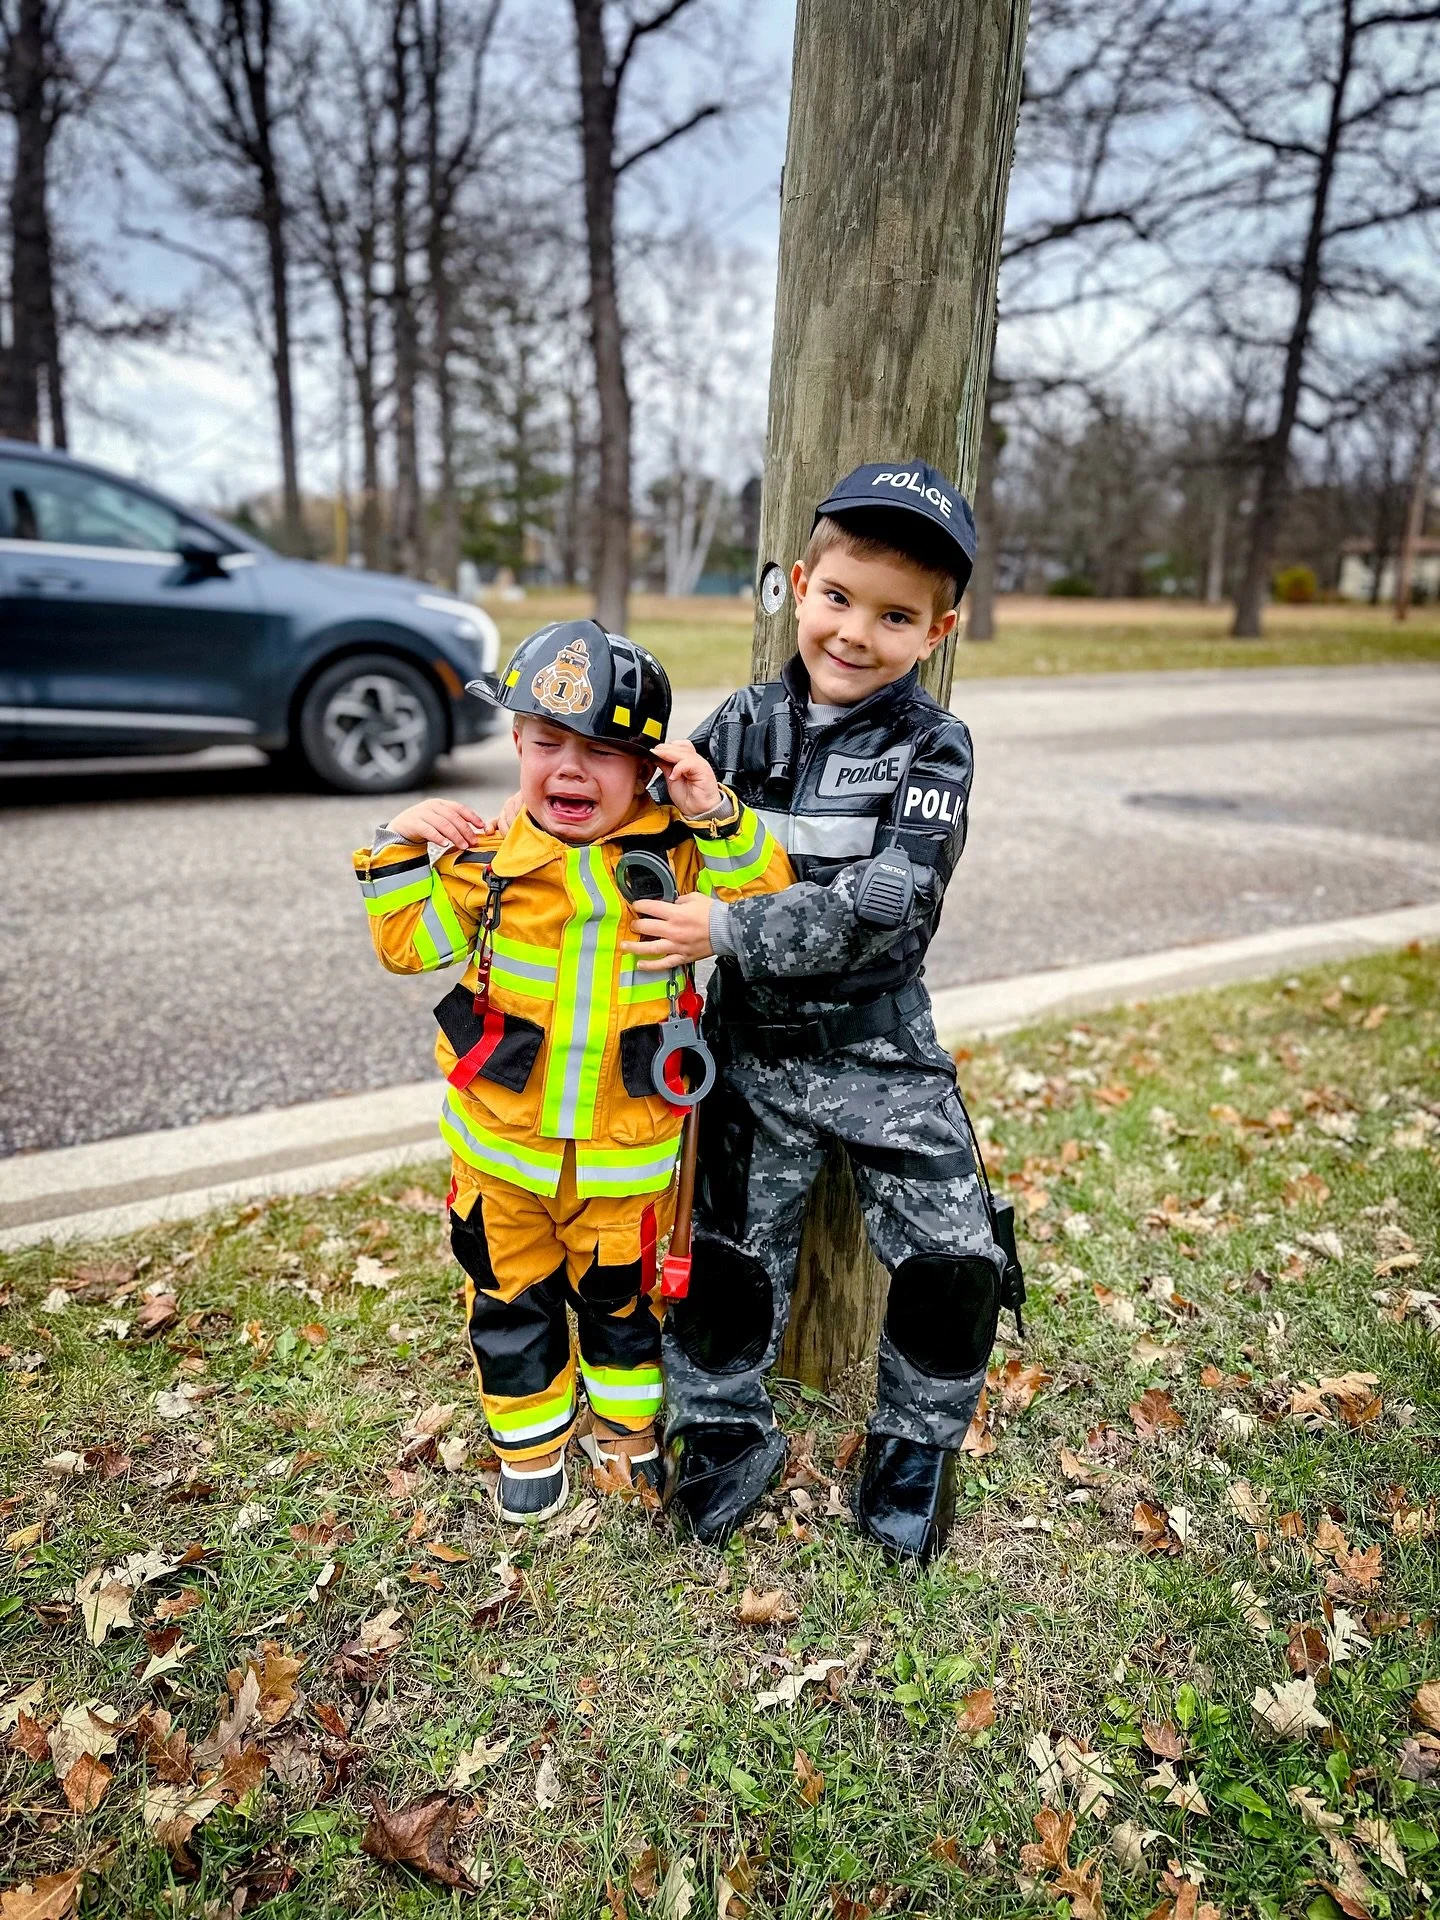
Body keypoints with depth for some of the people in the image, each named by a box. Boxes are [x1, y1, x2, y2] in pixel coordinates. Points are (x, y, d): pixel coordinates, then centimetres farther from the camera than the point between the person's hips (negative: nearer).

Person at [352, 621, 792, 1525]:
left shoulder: (677, 855, -8)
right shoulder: (490, 859, -6)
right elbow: (408, 943, 1)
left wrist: (720, 819, -22)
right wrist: (402, 849, -12)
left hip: (626, 1148, -1)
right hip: (500, 1142, 1)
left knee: (622, 1292, 21)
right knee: (511, 1298, 19)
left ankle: (626, 1423, 48)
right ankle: (532, 1439, 44)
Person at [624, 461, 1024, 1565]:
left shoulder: (932, 751, -10)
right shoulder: (741, 725, 0)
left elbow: (877, 909, -23)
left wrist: (726, 931, -27)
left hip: (881, 1054, -2)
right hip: (752, 1051, 2)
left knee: (954, 1259, 1)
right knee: (729, 1253, 11)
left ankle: (918, 1441, 29)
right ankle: (725, 1430, 35)